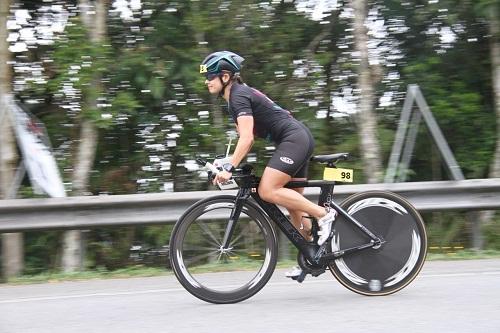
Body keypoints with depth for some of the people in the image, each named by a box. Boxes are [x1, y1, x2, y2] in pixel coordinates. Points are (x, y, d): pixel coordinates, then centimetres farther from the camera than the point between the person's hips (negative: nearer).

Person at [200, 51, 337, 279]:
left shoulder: (239, 96, -13)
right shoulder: (236, 97, 18)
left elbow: (246, 138, -24)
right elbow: (248, 138, 22)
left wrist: (229, 168, -28)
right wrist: (229, 165, 15)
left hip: (293, 139, -10)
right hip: (300, 140, 10)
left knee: (267, 191, -21)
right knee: (293, 205, 11)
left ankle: (324, 213, -15)